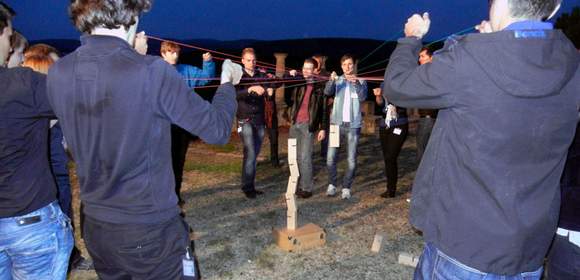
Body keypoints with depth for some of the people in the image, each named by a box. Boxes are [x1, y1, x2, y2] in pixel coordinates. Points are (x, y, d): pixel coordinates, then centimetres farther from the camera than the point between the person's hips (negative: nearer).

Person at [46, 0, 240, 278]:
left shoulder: (57, 73, -6)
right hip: (150, 231, -5)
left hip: (95, 227, 6)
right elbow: (217, 129, -13)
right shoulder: (152, 71, -22)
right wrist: (228, 83, 5)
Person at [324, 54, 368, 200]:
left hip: (353, 125, 0)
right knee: (330, 157, -4)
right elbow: (327, 92, -9)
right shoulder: (337, 81, 8)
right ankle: (332, 184, 14)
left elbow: (363, 97, -11)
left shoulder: (361, 82, 6)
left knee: (351, 160, 0)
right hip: (337, 123, 1)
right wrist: (331, 80, -28)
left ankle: (346, 187, 14)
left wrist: (356, 83, -28)